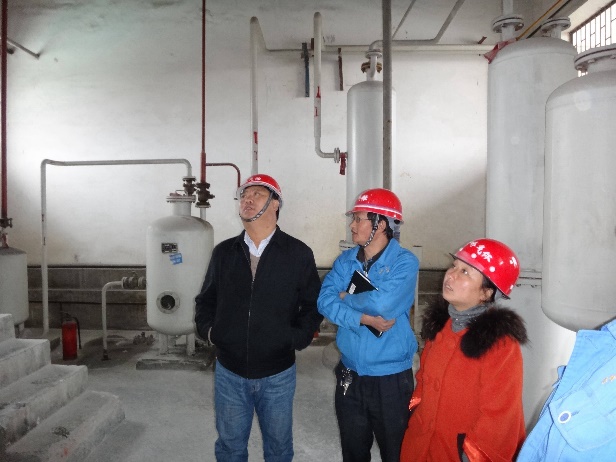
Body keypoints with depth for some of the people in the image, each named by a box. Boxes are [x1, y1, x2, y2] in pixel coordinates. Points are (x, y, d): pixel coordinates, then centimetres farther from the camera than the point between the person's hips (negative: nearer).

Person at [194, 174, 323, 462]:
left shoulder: (299, 254, -5)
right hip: (229, 371, 2)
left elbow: (313, 303, 2)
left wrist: (298, 338, -10)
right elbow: (206, 299, 11)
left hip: (278, 373, -1)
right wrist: (207, 328, -5)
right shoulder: (223, 252, 3)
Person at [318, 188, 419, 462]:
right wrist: (363, 319, -24)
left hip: (390, 378, -4)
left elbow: (383, 303, -28)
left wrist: (347, 298, -11)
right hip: (349, 375, 5)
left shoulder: (405, 262, -13)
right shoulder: (345, 261, 2)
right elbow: (325, 302, -11)